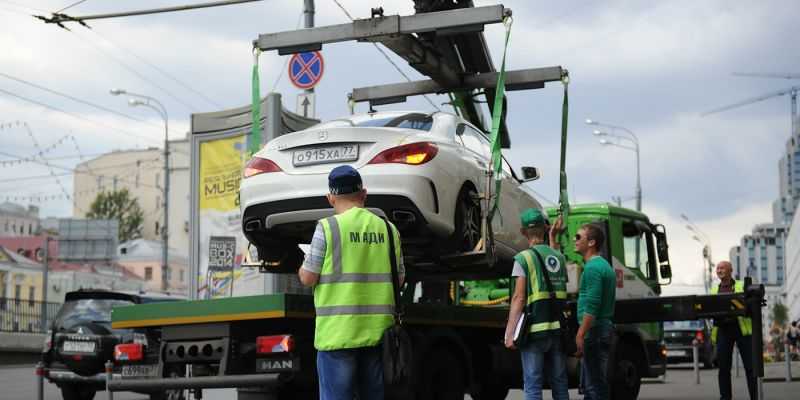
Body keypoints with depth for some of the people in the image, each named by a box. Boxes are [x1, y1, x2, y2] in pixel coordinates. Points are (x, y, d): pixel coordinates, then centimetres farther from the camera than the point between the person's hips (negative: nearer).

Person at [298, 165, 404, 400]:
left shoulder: (328, 227, -7)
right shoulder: (388, 229, 7)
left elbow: (308, 279, -5)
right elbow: (399, 280, 13)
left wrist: (302, 270, 16)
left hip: (338, 333, -4)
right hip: (378, 332, 5)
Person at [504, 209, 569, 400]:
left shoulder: (524, 258, -5)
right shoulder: (559, 257, 10)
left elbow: (518, 298, -10)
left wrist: (510, 334, -10)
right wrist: (553, 237, 40)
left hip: (535, 329, -5)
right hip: (558, 329, 5)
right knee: (560, 384, 11)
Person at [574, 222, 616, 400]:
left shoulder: (592, 268, -14)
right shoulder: (605, 265, 19)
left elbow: (591, 306, -21)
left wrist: (581, 334, -21)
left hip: (594, 331, -10)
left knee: (594, 385, -9)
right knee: (591, 385, 14)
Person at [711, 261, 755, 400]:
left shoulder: (742, 286, 9)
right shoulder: (714, 290, 18)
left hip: (742, 327, -3)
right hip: (723, 329, 3)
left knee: (750, 365, -3)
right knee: (723, 366, 2)